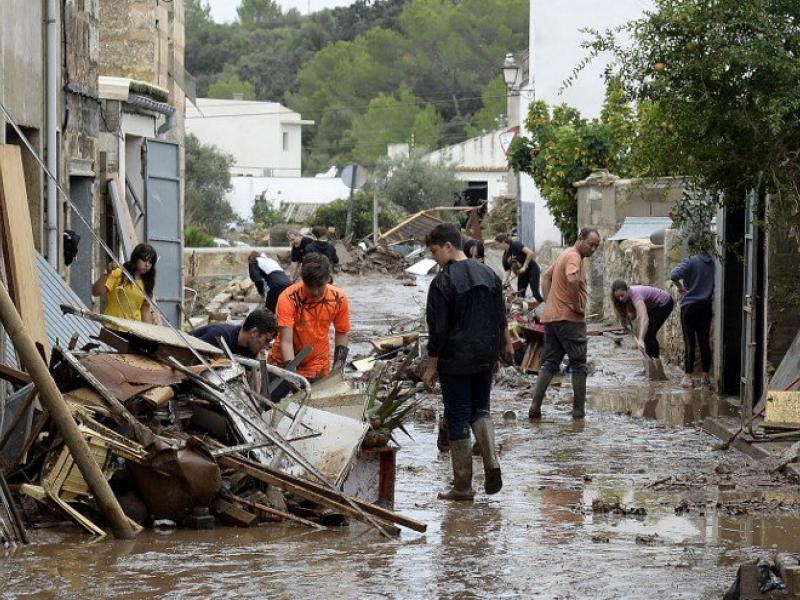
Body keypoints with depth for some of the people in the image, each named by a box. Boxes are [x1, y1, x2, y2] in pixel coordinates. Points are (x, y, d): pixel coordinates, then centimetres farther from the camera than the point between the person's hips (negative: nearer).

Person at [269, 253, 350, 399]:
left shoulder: (339, 299, -15)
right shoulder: (288, 298, -25)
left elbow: (341, 333, 2)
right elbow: (286, 341, -27)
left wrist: (338, 366, -7)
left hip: (317, 368, 2)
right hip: (284, 363, -2)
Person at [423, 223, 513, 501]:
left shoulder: (443, 282, -15)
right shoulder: (489, 275, 6)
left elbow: (438, 330, -14)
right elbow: (501, 320, 12)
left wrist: (431, 366, -6)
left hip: (455, 361, -6)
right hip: (485, 359, 6)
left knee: (458, 418, 2)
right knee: (480, 410, 21)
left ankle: (463, 486, 6)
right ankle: (492, 462, -2)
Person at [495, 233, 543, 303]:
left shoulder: (516, 245, -18)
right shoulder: (505, 256, 4)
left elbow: (530, 253, -28)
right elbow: (507, 270, 5)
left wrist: (524, 266, -22)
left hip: (532, 269, -8)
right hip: (522, 274, 8)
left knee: (535, 293, -13)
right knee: (520, 295, 4)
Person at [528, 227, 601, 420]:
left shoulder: (565, 255, 18)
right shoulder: (574, 257, -14)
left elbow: (547, 277, 28)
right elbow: (572, 279, -33)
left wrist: (548, 301, 16)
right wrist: (576, 305, -22)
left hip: (551, 316, 9)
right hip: (569, 318, -9)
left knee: (549, 363, 8)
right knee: (578, 365, 1)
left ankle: (535, 407, -1)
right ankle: (579, 410, 4)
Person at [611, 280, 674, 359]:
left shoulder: (635, 295, -39)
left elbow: (644, 319, -52)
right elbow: (633, 314, -3)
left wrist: (641, 340, -61)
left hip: (665, 303, -8)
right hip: (653, 305, 8)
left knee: (649, 333, -14)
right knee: (645, 332, 11)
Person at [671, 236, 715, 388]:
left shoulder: (691, 261, -13)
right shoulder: (712, 262, 2)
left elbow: (674, 275, -26)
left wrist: (680, 287, -10)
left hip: (690, 306, -4)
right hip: (706, 306, 4)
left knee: (689, 342, 0)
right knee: (704, 341, 9)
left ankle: (688, 377, 2)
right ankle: (705, 377, 12)